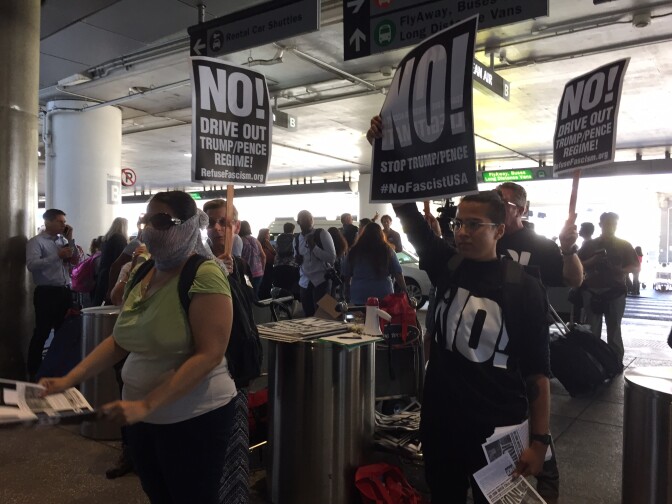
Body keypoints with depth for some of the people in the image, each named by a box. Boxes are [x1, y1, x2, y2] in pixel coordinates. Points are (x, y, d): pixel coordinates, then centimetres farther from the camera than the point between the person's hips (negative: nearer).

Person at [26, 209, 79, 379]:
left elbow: (76, 261, 9)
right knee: (42, 333, -1)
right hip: (46, 292, -7)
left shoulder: (63, 240, 14)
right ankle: (34, 371, 11)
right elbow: (31, 265, -20)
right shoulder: (36, 242, -6)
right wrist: (57, 256, -23)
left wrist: (70, 239, 1)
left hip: (65, 291, 7)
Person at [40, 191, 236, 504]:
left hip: (193, 417, -7)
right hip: (142, 417, 7)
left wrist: (147, 404, -27)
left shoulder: (204, 275, -19)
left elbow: (209, 354, -24)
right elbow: (120, 339, 10)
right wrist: (69, 379, 0)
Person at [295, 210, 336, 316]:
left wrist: (314, 246, -20)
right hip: (304, 282, 5)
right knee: (308, 316, 9)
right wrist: (297, 259, 1)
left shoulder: (322, 234, -6)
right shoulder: (296, 239, 10)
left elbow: (332, 258, -13)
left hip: (321, 280, -5)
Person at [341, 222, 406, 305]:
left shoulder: (354, 252, 4)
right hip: (384, 296, 0)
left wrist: (347, 296, 20)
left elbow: (345, 276, 10)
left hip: (359, 298, 0)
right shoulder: (387, 251, 2)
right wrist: (405, 292, 6)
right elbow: (398, 274, 0)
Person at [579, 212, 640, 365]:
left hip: (615, 292, 0)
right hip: (592, 292, 0)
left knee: (614, 330, 3)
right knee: (592, 330, 1)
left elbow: (636, 267, 6)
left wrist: (620, 270, -14)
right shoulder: (589, 245, 10)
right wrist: (593, 261, -12)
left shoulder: (624, 245, 9)